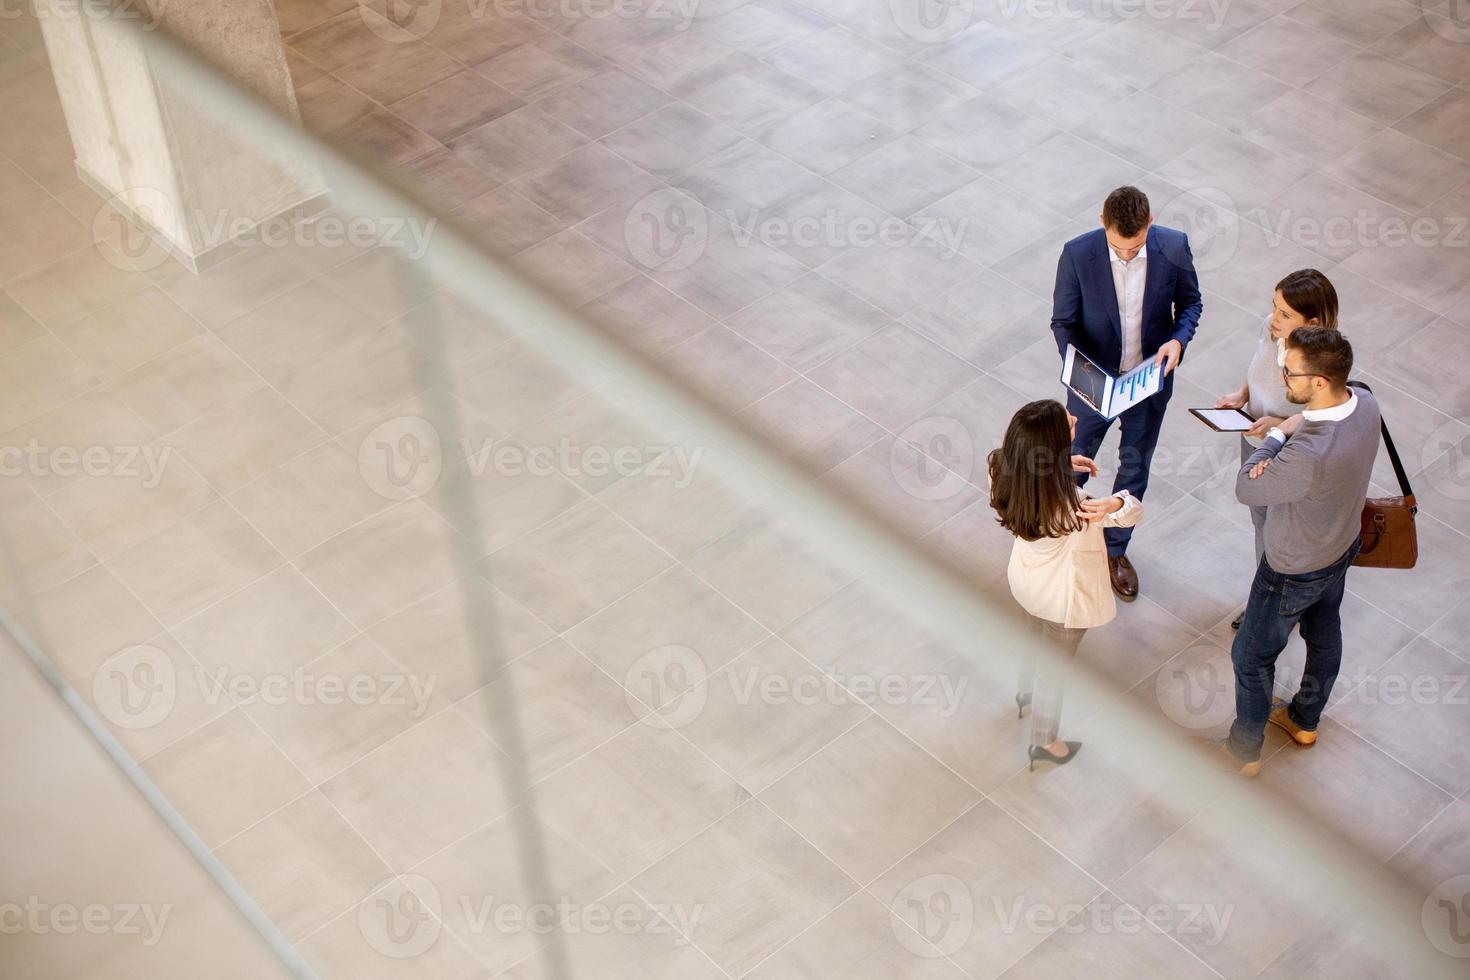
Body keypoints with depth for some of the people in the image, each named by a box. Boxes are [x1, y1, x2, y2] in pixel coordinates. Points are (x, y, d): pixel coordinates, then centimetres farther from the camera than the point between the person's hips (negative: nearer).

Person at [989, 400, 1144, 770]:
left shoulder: (1007, 472, -26)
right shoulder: (1069, 507, -42)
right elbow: (1133, 510, -26)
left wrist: (1063, 463, -10)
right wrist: (1115, 504, -46)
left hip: (1027, 578, 6)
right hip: (1063, 596, -6)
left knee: (1038, 637, 36)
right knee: (1054, 664, 20)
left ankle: (1027, 695, 65)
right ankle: (1044, 742, 44)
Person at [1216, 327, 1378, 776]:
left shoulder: (1308, 455, -45)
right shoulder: (1364, 403, -20)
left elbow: (1246, 490, -28)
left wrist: (1278, 434, -16)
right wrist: (1279, 453, -22)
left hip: (1296, 571, -8)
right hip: (1343, 546, 8)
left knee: (1252, 656, 15)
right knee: (1324, 633, 29)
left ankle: (1244, 751, 36)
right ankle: (1305, 721, 54)